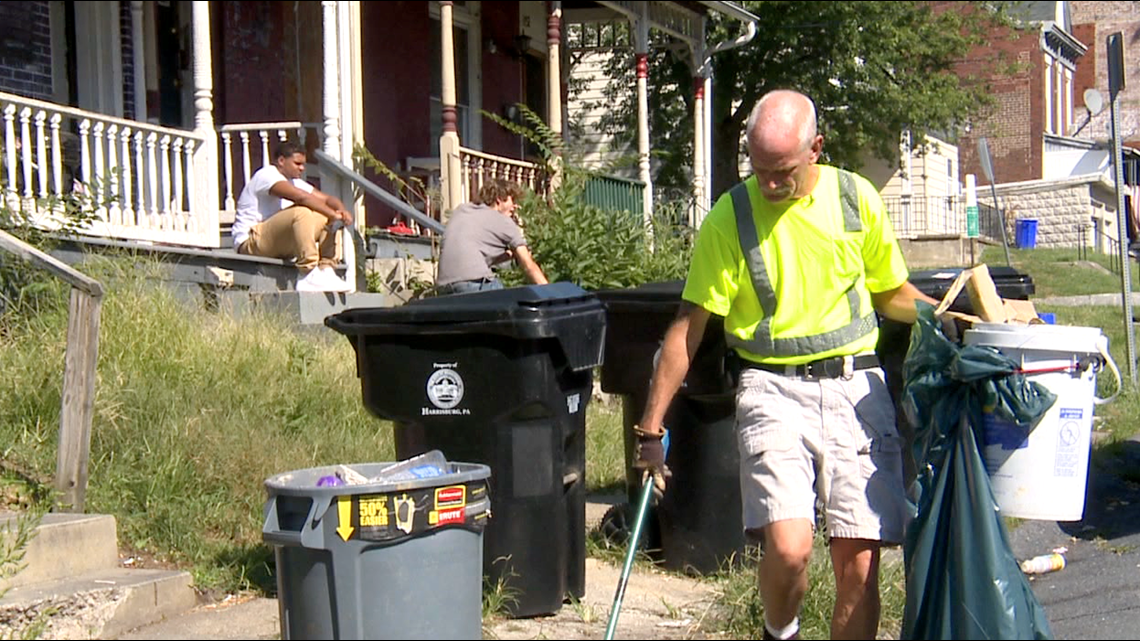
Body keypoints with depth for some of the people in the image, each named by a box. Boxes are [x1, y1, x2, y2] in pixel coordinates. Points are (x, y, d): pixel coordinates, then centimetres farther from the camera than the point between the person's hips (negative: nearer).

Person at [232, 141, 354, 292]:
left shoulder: (294, 182, 18)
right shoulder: (267, 175, -11)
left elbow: (327, 199, 11)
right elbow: (301, 197, -27)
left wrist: (342, 210, -12)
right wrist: (333, 214, -27)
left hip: (279, 243, 9)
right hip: (251, 242, -9)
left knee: (327, 219, 1)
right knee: (301, 212, -30)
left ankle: (326, 270, -12)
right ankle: (309, 275, -33)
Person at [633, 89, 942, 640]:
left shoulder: (857, 199, 4)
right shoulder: (730, 216, -2)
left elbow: (893, 293, 18)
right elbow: (689, 325, -2)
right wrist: (650, 428, -3)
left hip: (856, 387, 2)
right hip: (774, 390, -2)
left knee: (858, 565, -2)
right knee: (788, 548, -19)